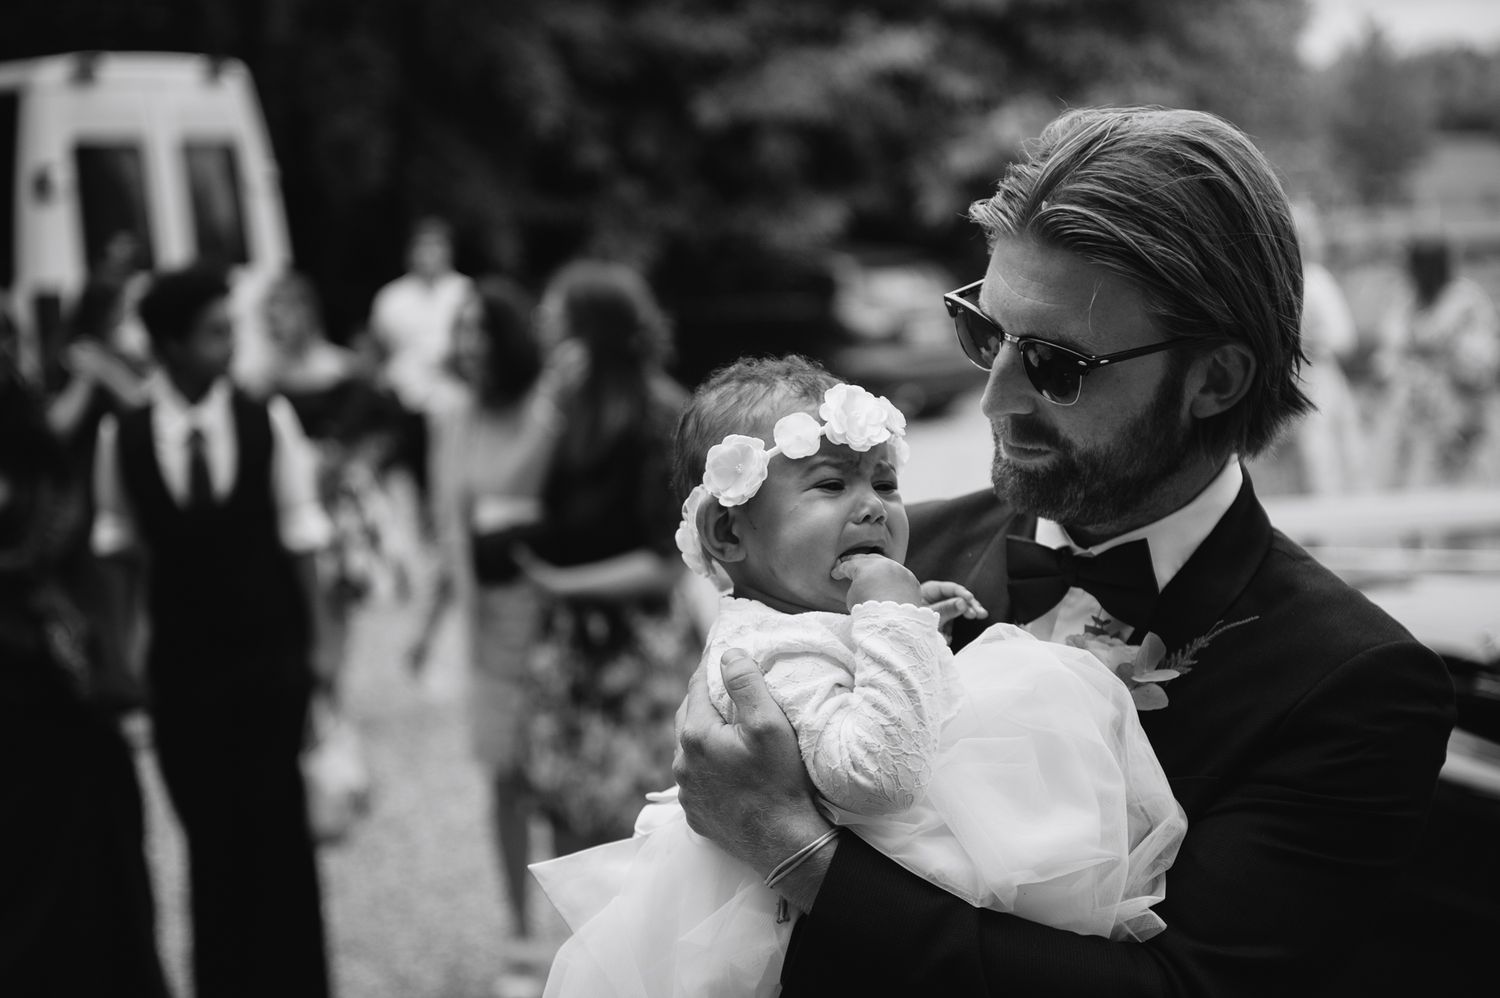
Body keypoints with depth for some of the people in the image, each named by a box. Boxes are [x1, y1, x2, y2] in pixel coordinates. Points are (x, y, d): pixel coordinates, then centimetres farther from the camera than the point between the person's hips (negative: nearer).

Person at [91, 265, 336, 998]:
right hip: (181, 665, 0)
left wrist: (318, 642, 0)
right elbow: (115, 550, 3)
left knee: (278, 826, 5)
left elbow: (300, 539, -1)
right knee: (208, 835, 8)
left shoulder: (270, 422, -6)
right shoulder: (121, 437, -5)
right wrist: (113, 653, 3)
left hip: (272, 661, 0)